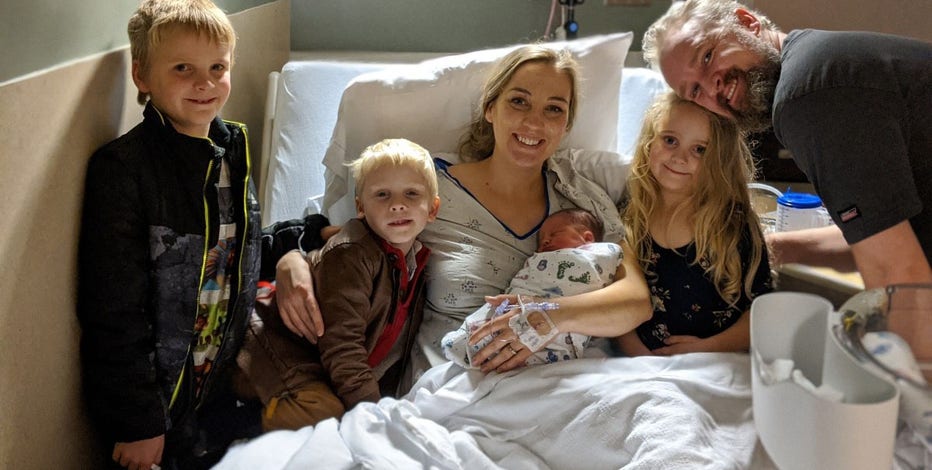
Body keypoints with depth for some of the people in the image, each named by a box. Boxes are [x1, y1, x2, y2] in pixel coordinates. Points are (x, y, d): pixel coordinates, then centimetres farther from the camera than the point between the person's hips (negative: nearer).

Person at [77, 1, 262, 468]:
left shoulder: (234, 149, 2)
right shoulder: (122, 168, -19)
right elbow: (114, 310, -20)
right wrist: (138, 422, -19)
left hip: (224, 383, 6)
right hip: (159, 401, -6)